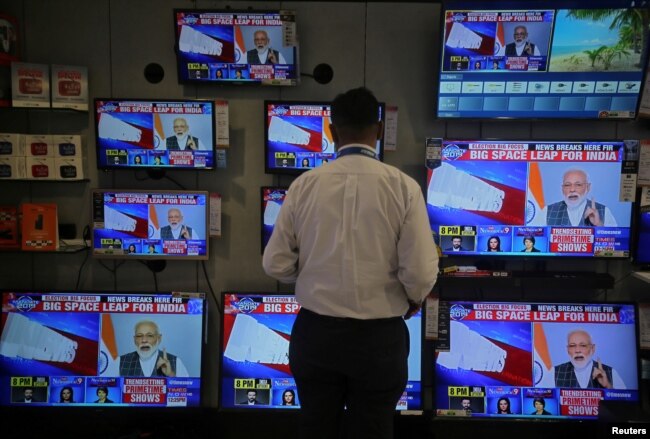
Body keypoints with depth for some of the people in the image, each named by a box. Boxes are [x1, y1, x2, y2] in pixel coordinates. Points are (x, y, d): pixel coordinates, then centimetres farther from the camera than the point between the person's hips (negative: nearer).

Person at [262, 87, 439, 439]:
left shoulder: (304, 185, -7)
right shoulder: (403, 186, -11)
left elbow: (275, 264, -2)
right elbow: (421, 274, -13)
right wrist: (413, 301, 9)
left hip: (315, 333, 2)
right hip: (379, 338, -1)